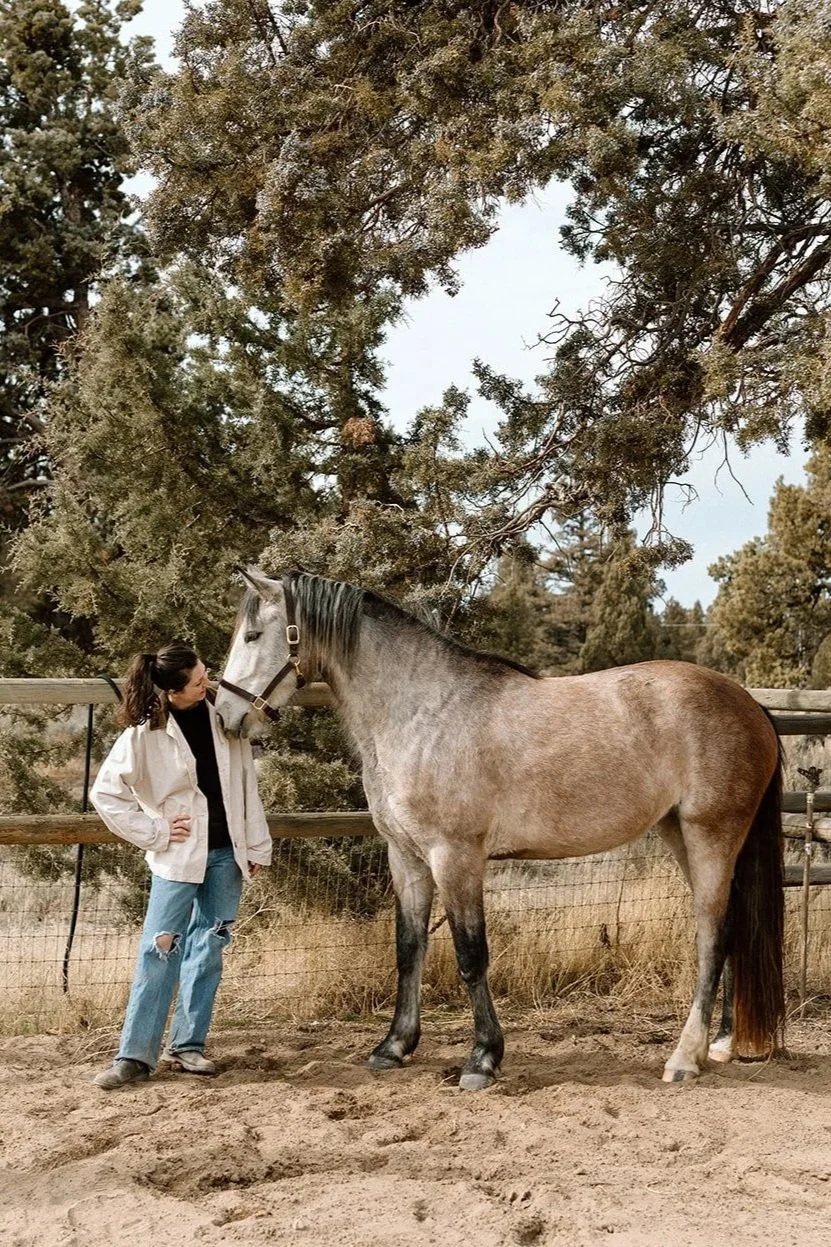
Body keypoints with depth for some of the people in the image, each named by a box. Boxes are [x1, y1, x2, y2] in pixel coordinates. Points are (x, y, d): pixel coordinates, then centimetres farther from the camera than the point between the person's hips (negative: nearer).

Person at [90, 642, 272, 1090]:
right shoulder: (145, 734, -12)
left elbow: (246, 784, 4)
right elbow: (105, 792, -8)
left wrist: (258, 845, 4)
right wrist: (154, 832, -9)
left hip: (226, 852, 4)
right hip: (179, 856, -4)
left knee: (207, 948, 8)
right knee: (160, 950, -4)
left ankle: (187, 1044, 17)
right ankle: (135, 1054, 1)